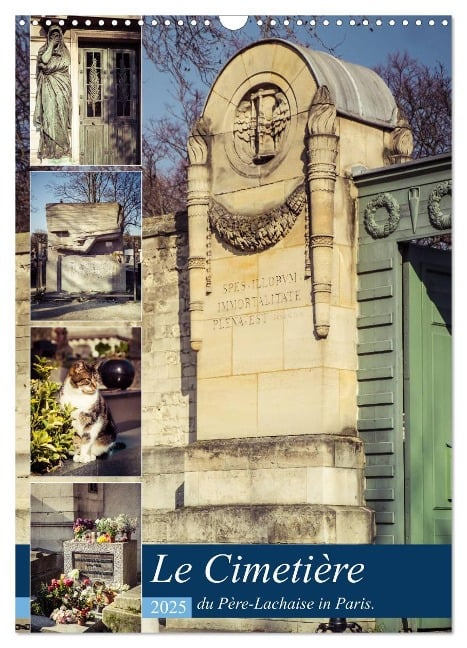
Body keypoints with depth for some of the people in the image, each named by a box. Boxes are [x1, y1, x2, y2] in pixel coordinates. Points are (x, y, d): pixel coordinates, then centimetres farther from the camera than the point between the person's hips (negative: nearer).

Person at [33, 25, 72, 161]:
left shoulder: (64, 51, 11)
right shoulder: (43, 50, 9)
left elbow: (62, 65, -1)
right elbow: (44, 60, -11)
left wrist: (46, 67, -2)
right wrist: (51, 45, -7)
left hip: (61, 88, 0)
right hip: (48, 89, 0)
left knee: (60, 115, -4)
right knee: (49, 115, -8)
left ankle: (62, 147, -3)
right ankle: (49, 148, -9)